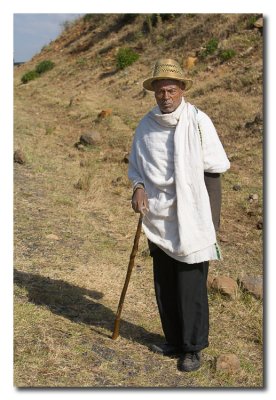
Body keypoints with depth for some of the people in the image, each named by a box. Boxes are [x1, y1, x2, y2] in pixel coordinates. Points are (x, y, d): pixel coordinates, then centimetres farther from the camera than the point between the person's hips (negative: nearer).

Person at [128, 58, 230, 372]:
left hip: (191, 220, -5)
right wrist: (138, 187, -5)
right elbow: (135, 165, 13)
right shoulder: (146, 125, 4)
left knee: (191, 287, 0)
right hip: (159, 220, 5)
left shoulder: (198, 122, -8)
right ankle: (174, 341, 31)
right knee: (164, 285, 14)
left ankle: (193, 349, 17)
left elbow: (213, 171, -6)